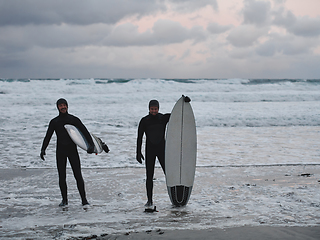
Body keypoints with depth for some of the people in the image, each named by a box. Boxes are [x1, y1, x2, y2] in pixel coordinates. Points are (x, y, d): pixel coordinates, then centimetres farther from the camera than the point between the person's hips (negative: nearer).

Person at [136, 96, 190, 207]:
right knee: (149, 177, 0)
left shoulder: (164, 118, 0)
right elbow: (139, 137, -1)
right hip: (149, 151, 0)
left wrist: (184, 102, -14)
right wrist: (138, 152, -6)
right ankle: (149, 200, 10)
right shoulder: (144, 121, -3)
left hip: (162, 149, 1)